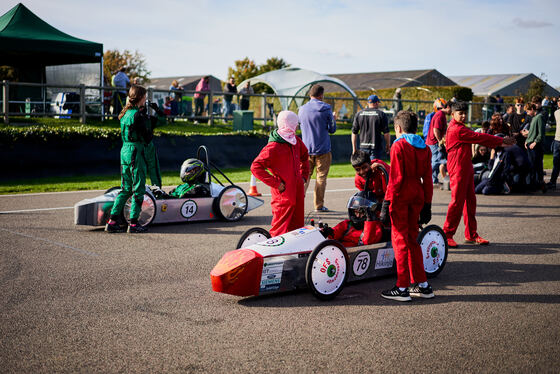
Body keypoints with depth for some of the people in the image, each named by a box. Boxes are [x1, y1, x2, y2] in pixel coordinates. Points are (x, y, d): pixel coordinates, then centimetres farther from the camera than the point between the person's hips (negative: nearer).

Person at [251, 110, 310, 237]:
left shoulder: (296, 141, 8)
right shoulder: (273, 147, -17)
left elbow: (305, 157, 29)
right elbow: (256, 167, -20)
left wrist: (304, 175, 17)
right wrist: (275, 183, -19)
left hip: (298, 192, 8)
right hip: (283, 195, -8)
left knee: (297, 228, 14)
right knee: (281, 230, -4)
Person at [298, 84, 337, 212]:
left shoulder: (302, 109, 3)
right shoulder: (326, 109, -7)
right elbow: (332, 129, -1)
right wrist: (334, 119, 16)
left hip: (306, 149, 3)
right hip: (322, 149, -3)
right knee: (321, 177, 6)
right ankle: (319, 205, 9)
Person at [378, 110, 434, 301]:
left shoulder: (398, 145, -9)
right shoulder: (424, 148, 9)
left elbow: (396, 177, -14)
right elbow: (427, 178, 10)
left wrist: (387, 202, -12)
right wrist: (427, 205, 15)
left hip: (401, 196, -6)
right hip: (417, 196, 7)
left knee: (400, 239, -1)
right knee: (412, 239, 15)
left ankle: (402, 288, 2)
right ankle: (422, 285, 18)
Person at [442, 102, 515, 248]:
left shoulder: (461, 128, 18)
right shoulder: (457, 129, -17)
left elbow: (477, 138, 15)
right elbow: (479, 137, -16)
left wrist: (499, 142, 7)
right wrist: (501, 141, -9)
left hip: (466, 168, 10)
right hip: (458, 169, -10)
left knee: (470, 201, 11)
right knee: (457, 201, -7)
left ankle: (471, 234, 18)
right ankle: (447, 235, 0)